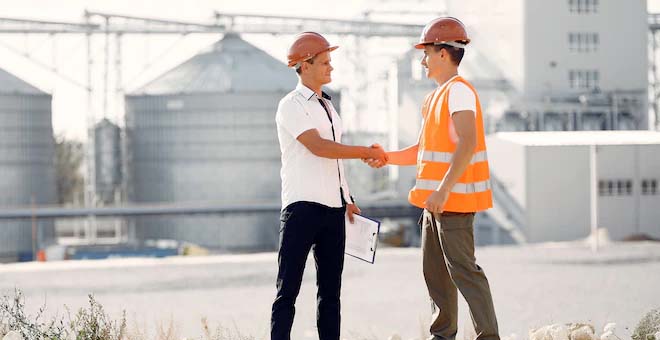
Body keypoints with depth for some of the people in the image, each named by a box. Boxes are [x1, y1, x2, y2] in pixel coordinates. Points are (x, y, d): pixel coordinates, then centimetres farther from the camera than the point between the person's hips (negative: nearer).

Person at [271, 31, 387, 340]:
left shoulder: (327, 107, 19)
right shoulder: (292, 106, -6)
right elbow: (318, 147, -19)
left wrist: (347, 199, 17)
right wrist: (365, 152, -15)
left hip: (333, 208, 8)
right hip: (303, 207, -8)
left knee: (331, 288, 8)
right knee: (288, 288, -8)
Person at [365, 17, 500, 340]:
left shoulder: (459, 91, -14)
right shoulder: (436, 97, 18)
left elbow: (468, 143, -25)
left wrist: (444, 189, -29)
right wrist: (388, 157, 10)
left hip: (454, 199, -10)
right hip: (436, 200, 10)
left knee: (462, 269, -11)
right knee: (434, 271, 13)